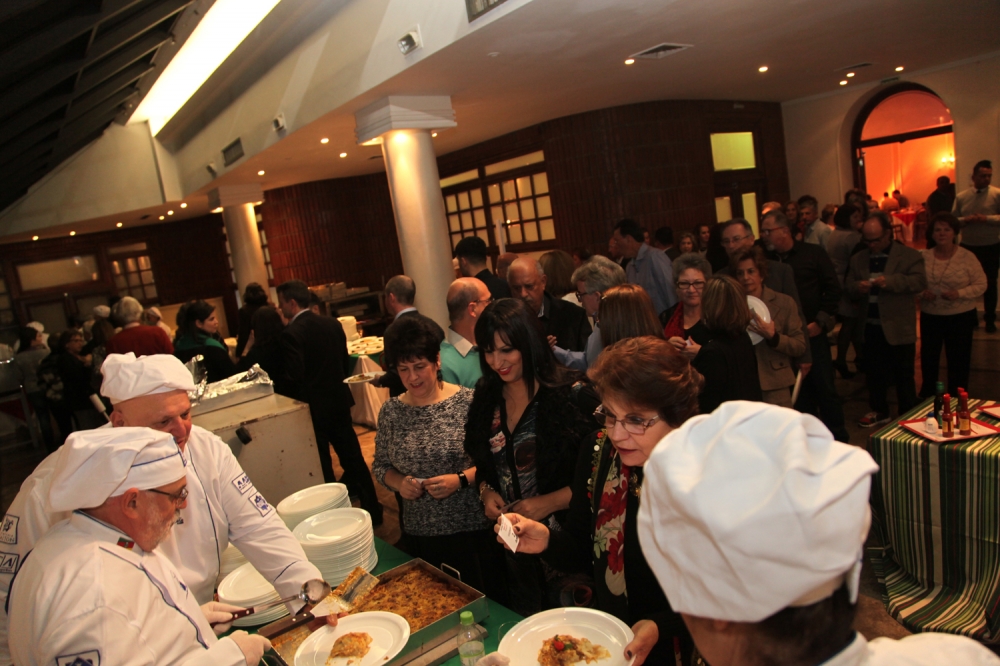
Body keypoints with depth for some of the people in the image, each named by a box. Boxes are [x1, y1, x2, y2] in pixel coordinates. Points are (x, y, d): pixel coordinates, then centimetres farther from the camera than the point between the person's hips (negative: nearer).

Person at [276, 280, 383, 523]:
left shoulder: (291, 333, -16)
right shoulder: (333, 324, 3)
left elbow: (293, 377, -20)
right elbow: (346, 363, 8)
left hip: (312, 407, -6)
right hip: (339, 400, 6)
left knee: (321, 467, 7)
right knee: (353, 457, 15)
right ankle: (372, 510, 23)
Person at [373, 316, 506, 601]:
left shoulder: (468, 402, -10)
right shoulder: (390, 411, 1)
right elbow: (380, 465, 11)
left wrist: (462, 479, -20)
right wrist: (398, 482, -8)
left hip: (473, 532, -3)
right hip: (418, 536, 3)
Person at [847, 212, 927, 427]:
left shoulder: (909, 256, -4)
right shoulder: (859, 259, 10)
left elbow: (920, 282, -15)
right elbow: (849, 283, 11)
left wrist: (890, 281, -27)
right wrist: (858, 287, -12)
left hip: (898, 327, -4)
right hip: (870, 326, 4)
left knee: (903, 375, 6)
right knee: (874, 373, 15)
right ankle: (879, 411, 29)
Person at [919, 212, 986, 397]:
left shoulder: (967, 257, -8)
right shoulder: (924, 257, -3)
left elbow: (980, 285, -5)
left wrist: (959, 294, -21)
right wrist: (922, 293, -17)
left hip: (961, 316, -2)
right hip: (929, 316, 2)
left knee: (958, 359, 7)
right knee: (928, 357, 12)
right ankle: (927, 396, 29)